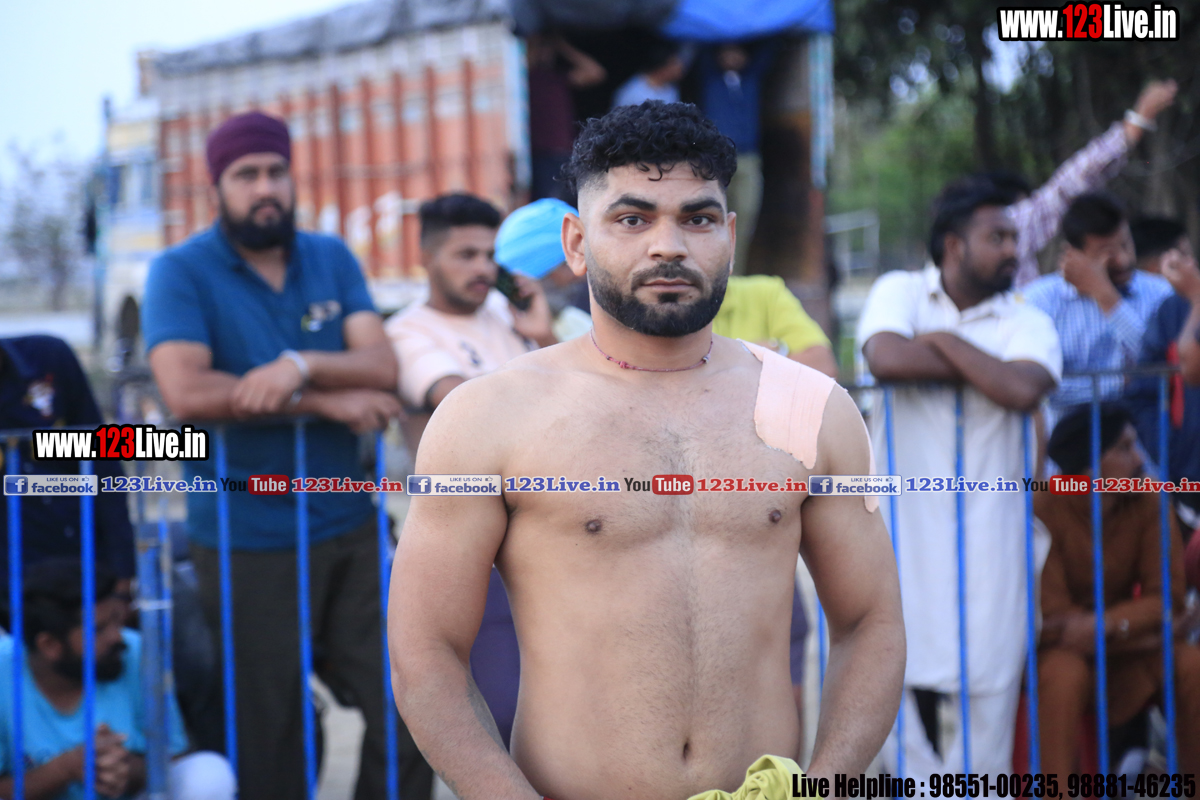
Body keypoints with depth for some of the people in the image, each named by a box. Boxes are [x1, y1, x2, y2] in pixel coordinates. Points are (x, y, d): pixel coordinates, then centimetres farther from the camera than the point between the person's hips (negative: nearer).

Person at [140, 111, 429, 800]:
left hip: (349, 528, 4)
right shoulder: (182, 272, -5)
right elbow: (187, 392, -20)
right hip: (249, 542, -4)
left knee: (407, 711, 2)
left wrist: (302, 366, -24)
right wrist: (326, 402, -15)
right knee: (271, 739, 4)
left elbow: (382, 368, -3)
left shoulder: (332, 260, 9)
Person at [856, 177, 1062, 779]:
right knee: (906, 656, 2)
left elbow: (1024, 390, -17)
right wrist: (978, 368, -10)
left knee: (989, 656, 0)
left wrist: (944, 340, -8)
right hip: (903, 514, 0)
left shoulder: (1026, 323, 5)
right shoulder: (901, 293, 4)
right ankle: (921, 780, 14)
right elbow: (885, 358, -18)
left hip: (986, 519, 1)